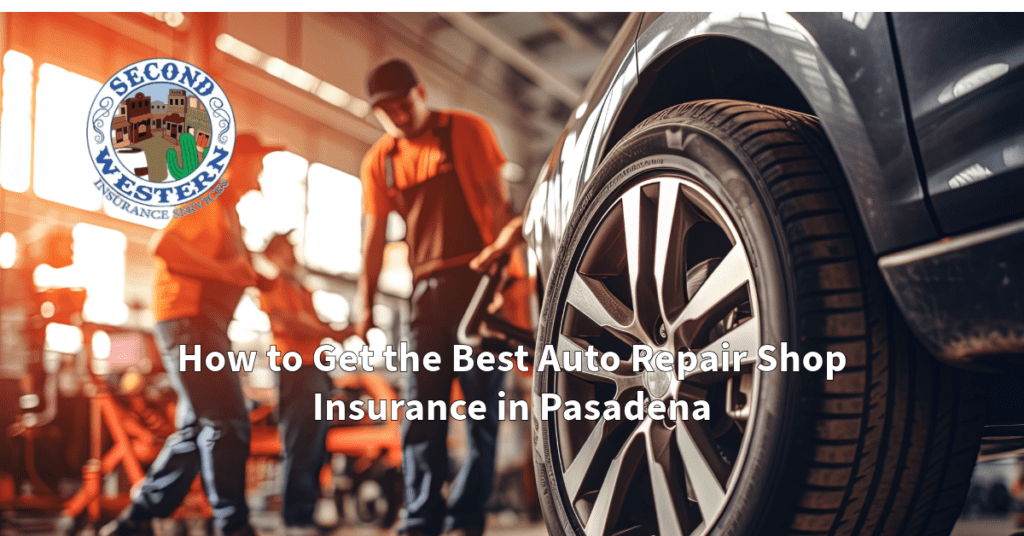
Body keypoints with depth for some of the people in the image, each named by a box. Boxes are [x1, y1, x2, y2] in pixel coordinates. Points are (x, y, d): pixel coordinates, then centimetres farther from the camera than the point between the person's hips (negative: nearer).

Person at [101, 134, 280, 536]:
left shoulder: (229, 212, 24)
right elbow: (162, 245, -21)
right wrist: (226, 271, -20)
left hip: (207, 326, 10)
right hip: (188, 319, -10)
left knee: (198, 430, 12)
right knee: (227, 423, -13)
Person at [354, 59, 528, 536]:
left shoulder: (467, 131, 1)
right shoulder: (379, 160, 11)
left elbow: (498, 205, -3)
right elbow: (373, 237, 13)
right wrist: (366, 306, 7)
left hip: (479, 278, -3)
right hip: (427, 290, 4)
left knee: (482, 403, -3)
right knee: (421, 409, -1)